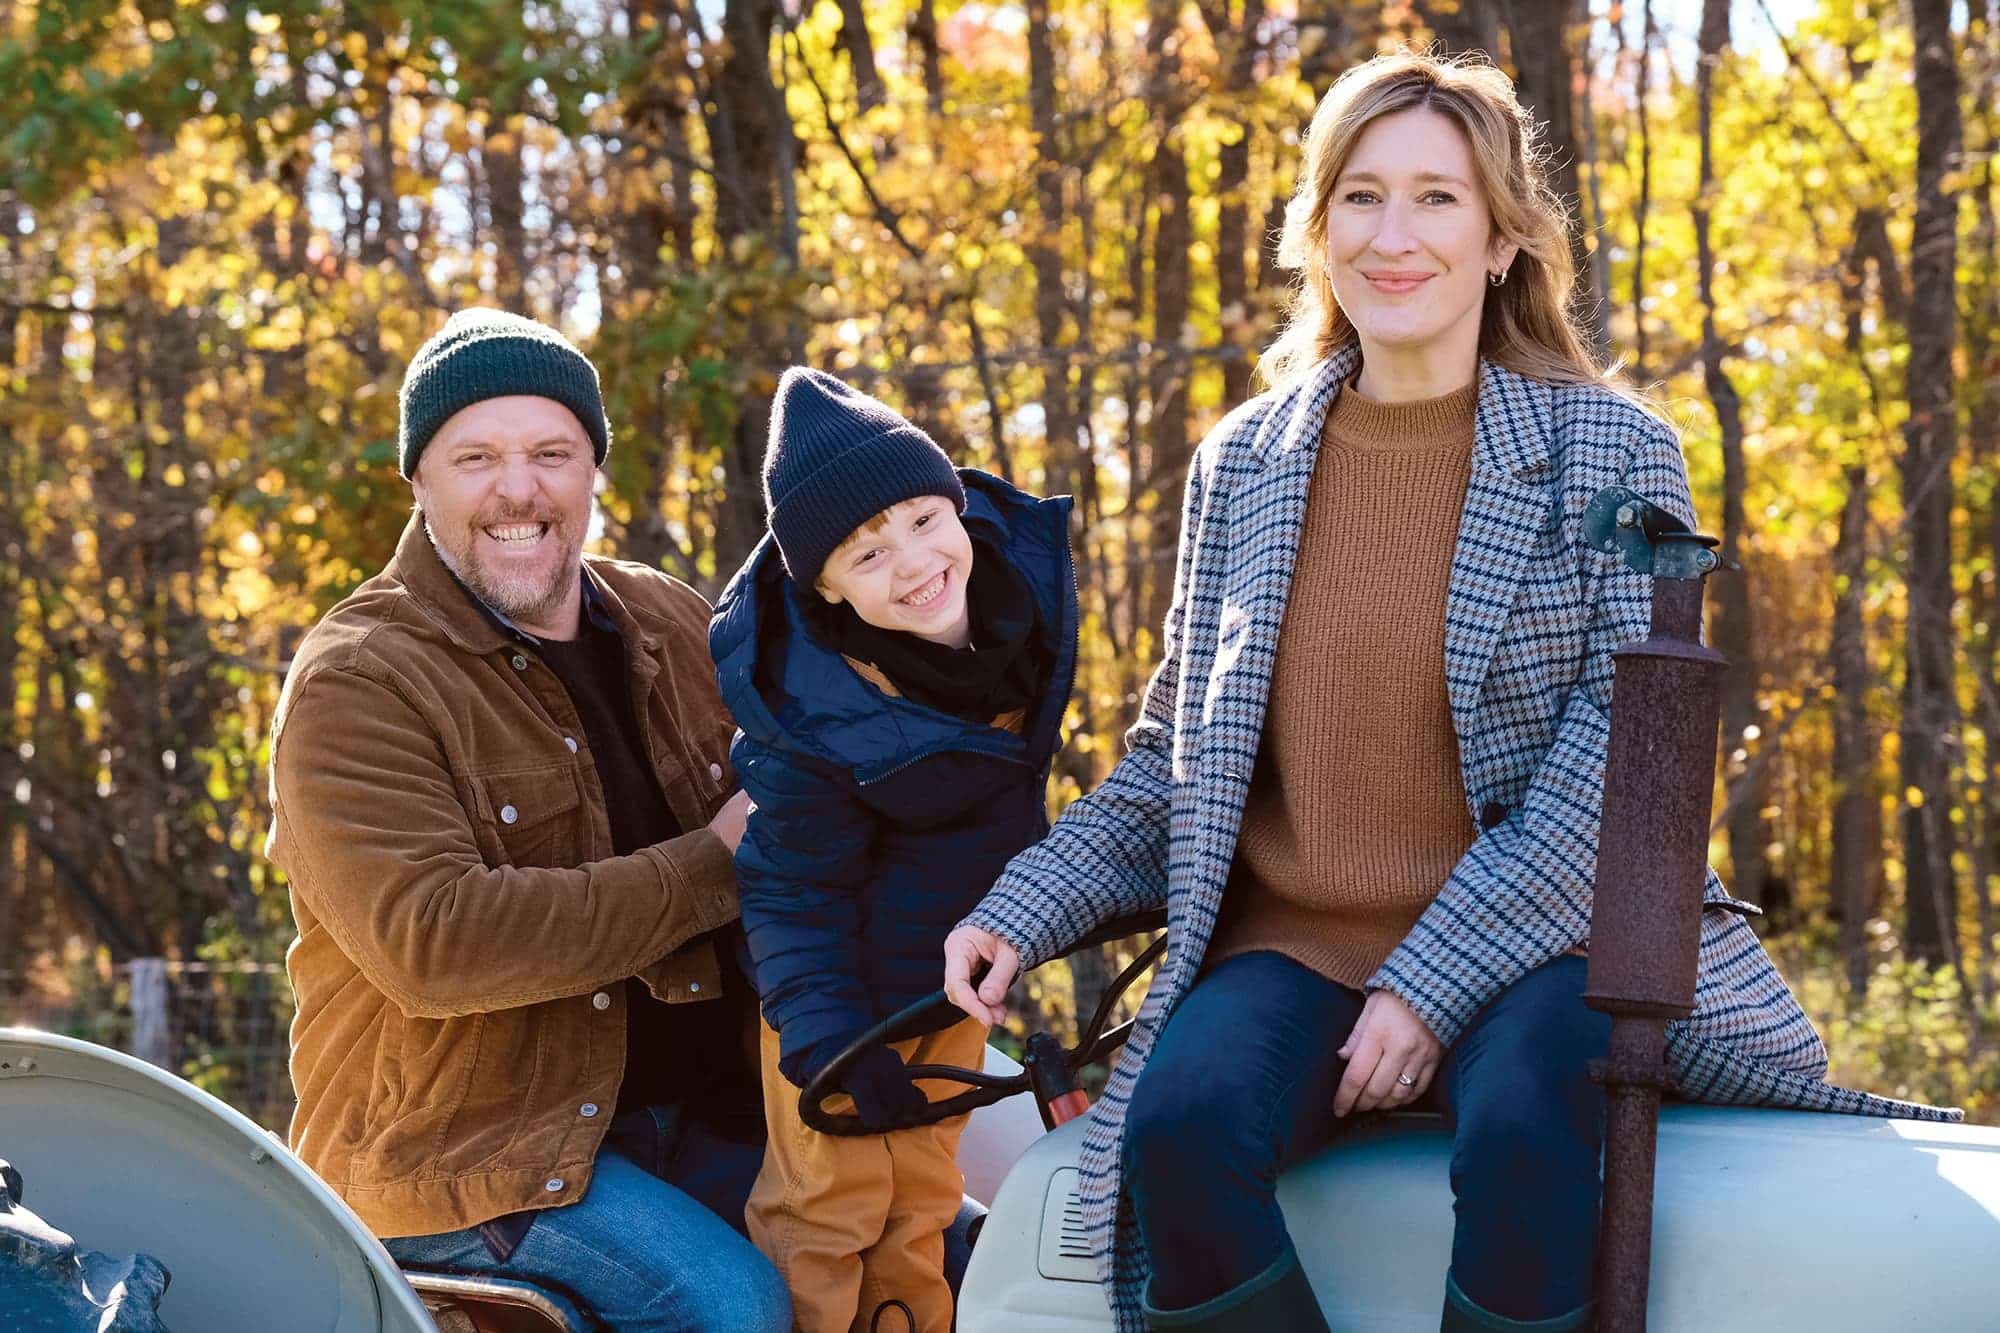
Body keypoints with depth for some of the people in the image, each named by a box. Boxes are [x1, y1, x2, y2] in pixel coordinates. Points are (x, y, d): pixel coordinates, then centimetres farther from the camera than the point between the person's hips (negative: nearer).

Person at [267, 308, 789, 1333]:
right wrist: (711, 871, -22)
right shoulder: (353, 687, -11)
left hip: (704, 1113, 7)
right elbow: (431, 944, -23)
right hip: (462, 1149, -6)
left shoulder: (674, 626, 9)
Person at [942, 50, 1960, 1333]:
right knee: (1180, 1129, -29)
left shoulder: (1610, 452, -2)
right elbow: (1177, 757, 15)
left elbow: (1618, 758, -9)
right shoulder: (1244, 465, 8)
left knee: (1525, 1133, -35)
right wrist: (1022, 909, 1)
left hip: (1529, 940, -2)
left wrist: (1435, 983, -18)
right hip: (1291, 942, 3)